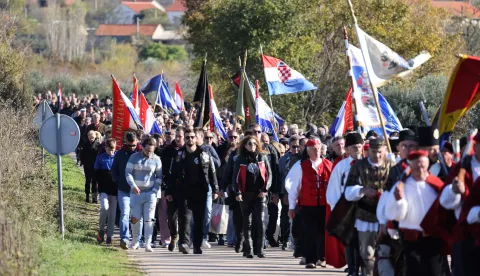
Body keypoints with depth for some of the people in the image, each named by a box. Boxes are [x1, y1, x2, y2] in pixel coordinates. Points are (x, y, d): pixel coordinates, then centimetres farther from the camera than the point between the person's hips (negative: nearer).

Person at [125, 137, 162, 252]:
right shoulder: (134, 157, 0)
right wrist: (133, 185, -17)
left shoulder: (156, 159, 1)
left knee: (148, 219, -5)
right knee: (135, 218, 1)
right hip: (136, 192, 0)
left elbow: (159, 177, 6)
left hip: (150, 193, 0)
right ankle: (135, 241, 20)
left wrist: (155, 190, -6)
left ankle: (148, 244, -4)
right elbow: (128, 173, -1)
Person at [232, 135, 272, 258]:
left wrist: (265, 189, -2)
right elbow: (236, 177, 5)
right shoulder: (240, 159, 7)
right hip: (245, 195, 1)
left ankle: (260, 249, -7)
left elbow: (268, 174, 9)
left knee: (260, 221, -9)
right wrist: (237, 192, -6)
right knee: (247, 222, 3)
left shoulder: (262, 157, 8)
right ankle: (248, 249, 8)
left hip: (260, 194, -1)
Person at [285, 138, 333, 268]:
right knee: (310, 233, -3)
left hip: (325, 205, 2)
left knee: (323, 232, 6)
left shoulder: (328, 165, 5)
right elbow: (293, 186, 3)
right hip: (307, 206, -2)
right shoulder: (300, 166, 1)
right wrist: (292, 206, 2)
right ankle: (310, 260, 0)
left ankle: (322, 258, 19)